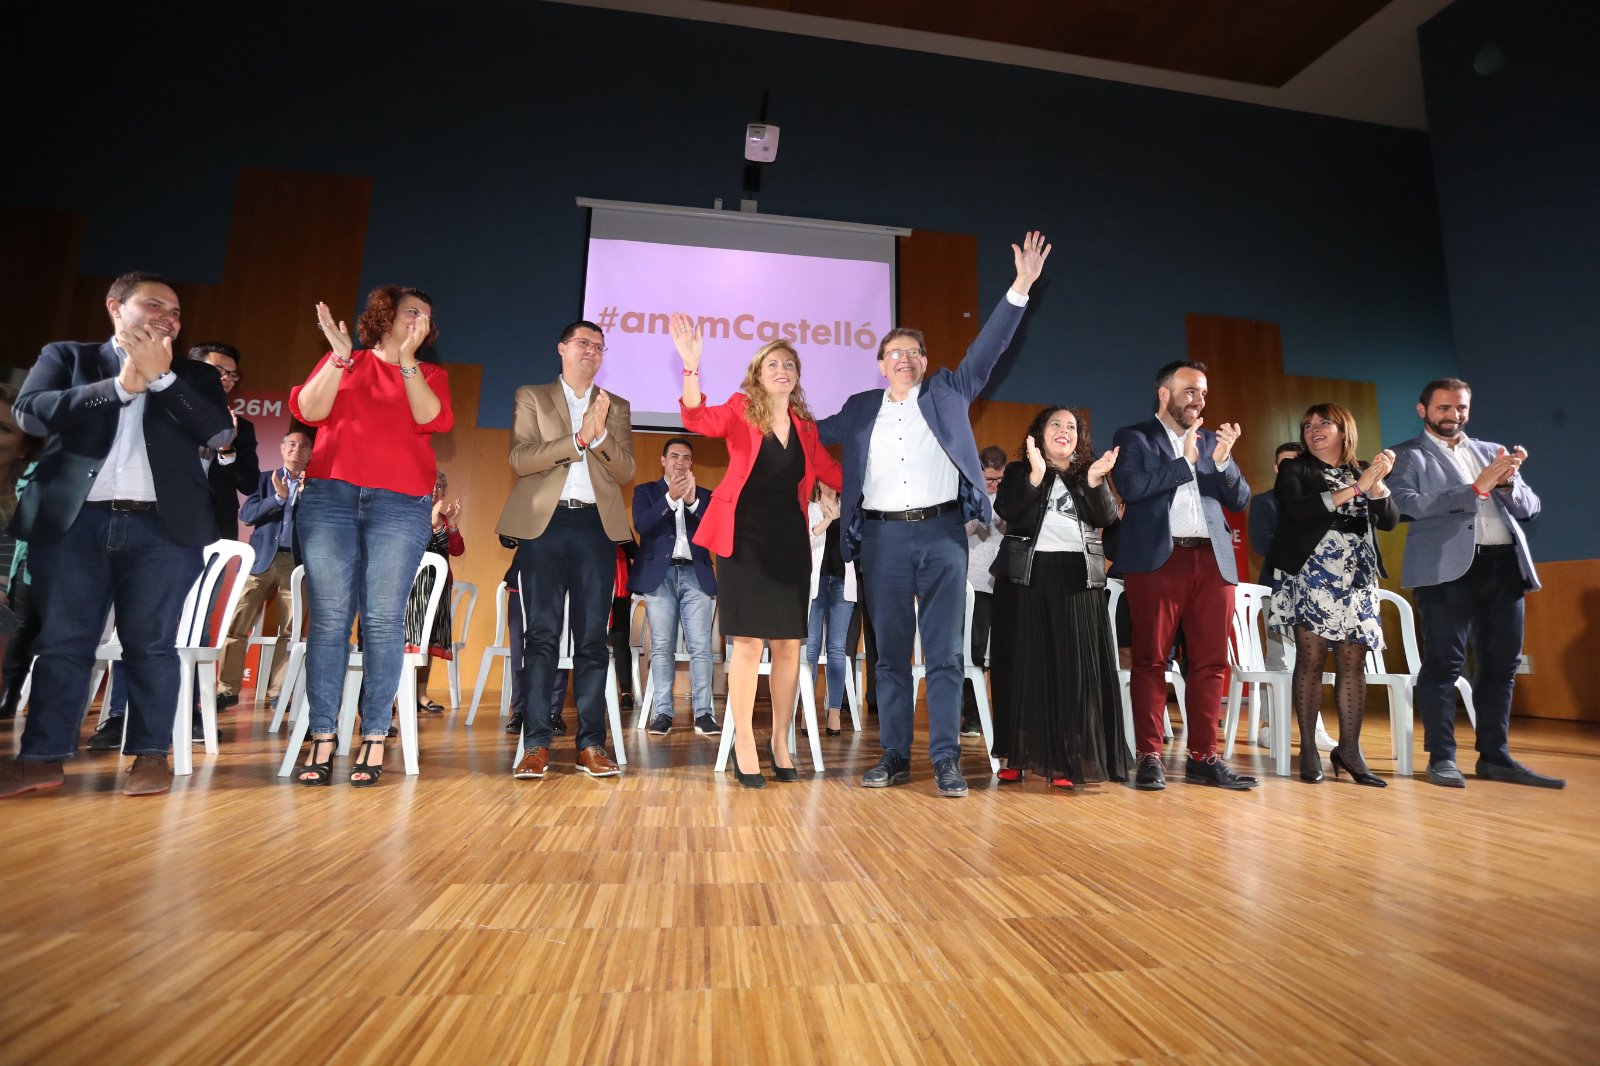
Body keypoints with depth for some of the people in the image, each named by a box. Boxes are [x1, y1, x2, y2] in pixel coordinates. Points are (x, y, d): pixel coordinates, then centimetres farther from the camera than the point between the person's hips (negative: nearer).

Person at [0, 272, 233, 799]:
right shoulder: (65, 356, 15)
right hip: (72, 521, 1)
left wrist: (160, 376, -5)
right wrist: (121, 385, -7)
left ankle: (151, 755, 3)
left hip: (164, 527, 0)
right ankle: (42, 758, 10)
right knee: (61, 640, 3)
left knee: (150, 641, 0)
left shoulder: (194, 376, 15)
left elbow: (220, 432, -1)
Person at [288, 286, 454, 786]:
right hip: (329, 497, 1)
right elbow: (308, 411, 1)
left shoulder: (430, 373, 15)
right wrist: (340, 356, -6)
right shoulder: (341, 363, 16)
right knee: (328, 618, -4)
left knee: (383, 620, -6)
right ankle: (322, 738, -1)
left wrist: (407, 360, -8)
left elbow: (434, 420, -4)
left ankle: (374, 739, -3)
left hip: (400, 505, -1)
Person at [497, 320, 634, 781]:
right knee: (541, 634, -2)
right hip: (544, 523, -1)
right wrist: (578, 439, -12)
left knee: (592, 637, 1)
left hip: (596, 526, 1)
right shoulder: (532, 397, 13)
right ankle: (536, 744, 3)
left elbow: (626, 472, 6)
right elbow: (520, 459, -2)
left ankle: (591, 744, 5)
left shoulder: (617, 407, 17)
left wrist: (600, 434, -11)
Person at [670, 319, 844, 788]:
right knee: (748, 643, -4)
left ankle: (780, 740, 22)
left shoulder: (805, 425, 12)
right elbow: (699, 420, -17)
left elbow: (830, 469, 18)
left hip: (790, 540, 4)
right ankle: (744, 745, 10)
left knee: (788, 644, 6)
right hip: (745, 537, -4)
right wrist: (691, 366, -30)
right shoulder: (741, 409, 0)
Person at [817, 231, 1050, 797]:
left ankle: (946, 760, 5)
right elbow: (813, 433, 26)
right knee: (890, 654, 5)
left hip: (942, 533, -1)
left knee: (945, 653, -1)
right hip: (884, 538, 2)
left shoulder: (947, 393, 12)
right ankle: (894, 757, 14)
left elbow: (987, 349, 5)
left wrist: (1020, 289, -3)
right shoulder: (860, 409, 15)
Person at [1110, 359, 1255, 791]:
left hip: (1212, 561, 5)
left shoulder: (1212, 440, 20)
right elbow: (1130, 487, -11)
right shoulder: (1133, 437, 7)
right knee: (1150, 660, -2)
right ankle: (1149, 756, 4)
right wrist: (1184, 461, -7)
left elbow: (1240, 499, 13)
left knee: (1210, 662, 4)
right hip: (1157, 560, -5)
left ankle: (1203, 758, 13)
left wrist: (1222, 460, -4)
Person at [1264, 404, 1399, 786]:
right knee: (1311, 659, -5)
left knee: (1353, 663, 0)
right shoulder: (1294, 470, 5)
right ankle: (1308, 749, -1)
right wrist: (1355, 489, -14)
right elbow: (1297, 509, -14)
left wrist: (1377, 484, -11)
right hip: (1311, 576, -3)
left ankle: (1349, 750, 6)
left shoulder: (1363, 472, 15)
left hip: (1357, 578, 3)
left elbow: (1390, 520, 4)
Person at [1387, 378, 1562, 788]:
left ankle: (1495, 756, 16)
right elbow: (1406, 504, -11)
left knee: (1501, 664, 8)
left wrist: (1507, 482, -6)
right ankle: (1442, 756, 0)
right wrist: (1475, 489, -17)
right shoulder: (1408, 455, 5)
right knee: (1443, 663, -5)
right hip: (1448, 567, -6)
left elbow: (1530, 507, 14)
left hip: (1504, 564, 6)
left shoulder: (1491, 451, 21)